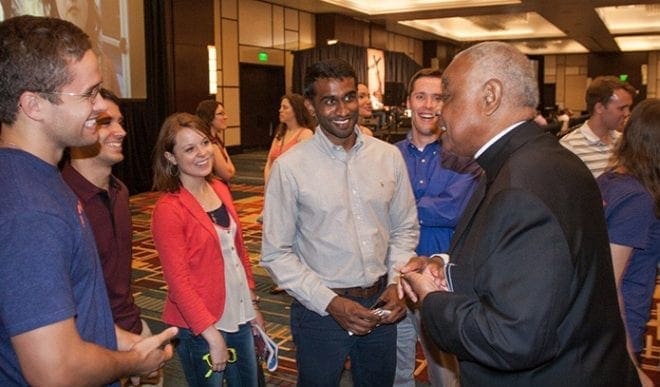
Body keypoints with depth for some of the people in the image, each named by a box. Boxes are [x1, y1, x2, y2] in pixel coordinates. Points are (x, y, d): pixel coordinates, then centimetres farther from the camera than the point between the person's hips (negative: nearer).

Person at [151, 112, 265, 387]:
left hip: (240, 316, 7)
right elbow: (178, 280, -18)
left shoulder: (220, 189, 3)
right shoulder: (168, 208, -17)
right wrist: (212, 334, -19)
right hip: (201, 327, -6)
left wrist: (253, 304, 10)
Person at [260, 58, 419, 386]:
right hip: (320, 309, -3)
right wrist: (330, 302, -15)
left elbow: (405, 228, 7)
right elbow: (276, 253, -10)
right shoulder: (290, 167, -12)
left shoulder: (389, 156, -2)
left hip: (379, 306, 3)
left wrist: (397, 283, -7)